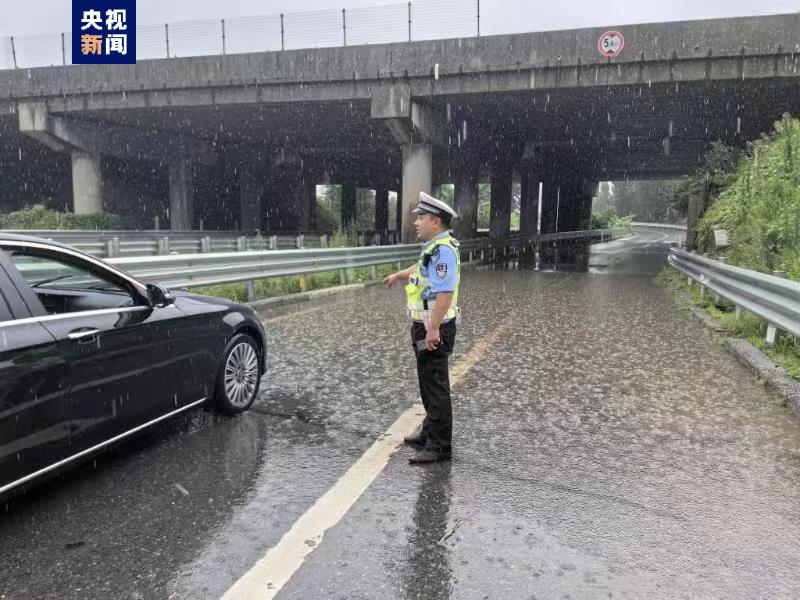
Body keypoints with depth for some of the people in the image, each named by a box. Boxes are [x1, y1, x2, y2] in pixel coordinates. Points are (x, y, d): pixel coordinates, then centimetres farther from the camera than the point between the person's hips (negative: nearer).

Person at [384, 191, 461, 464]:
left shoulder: (443, 250, -22)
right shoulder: (434, 247, 11)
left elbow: (445, 292, -30)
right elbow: (422, 270, 34)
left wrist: (433, 329, -31)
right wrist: (399, 275, 49)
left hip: (434, 330, -11)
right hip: (426, 326, 11)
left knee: (436, 386, -4)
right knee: (429, 383, 20)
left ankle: (440, 446, 4)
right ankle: (430, 433, 33)